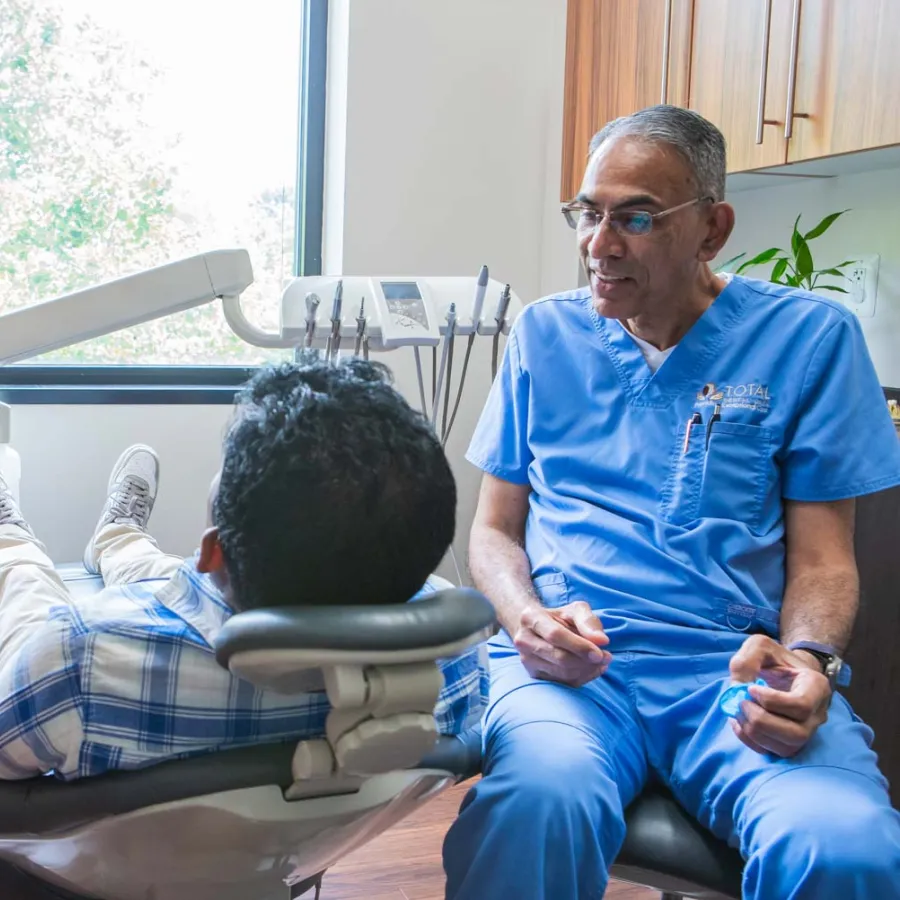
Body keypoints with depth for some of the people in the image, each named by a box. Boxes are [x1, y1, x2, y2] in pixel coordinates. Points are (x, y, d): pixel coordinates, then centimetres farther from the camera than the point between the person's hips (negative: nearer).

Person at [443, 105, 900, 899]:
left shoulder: (809, 337, 7)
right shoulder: (545, 335, 13)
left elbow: (823, 556, 7)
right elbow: (495, 529, 15)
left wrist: (809, 661, -14)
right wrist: (527, 617, -6)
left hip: (740, 670, 0)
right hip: (572, 660, 1)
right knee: (542, 799, -35)